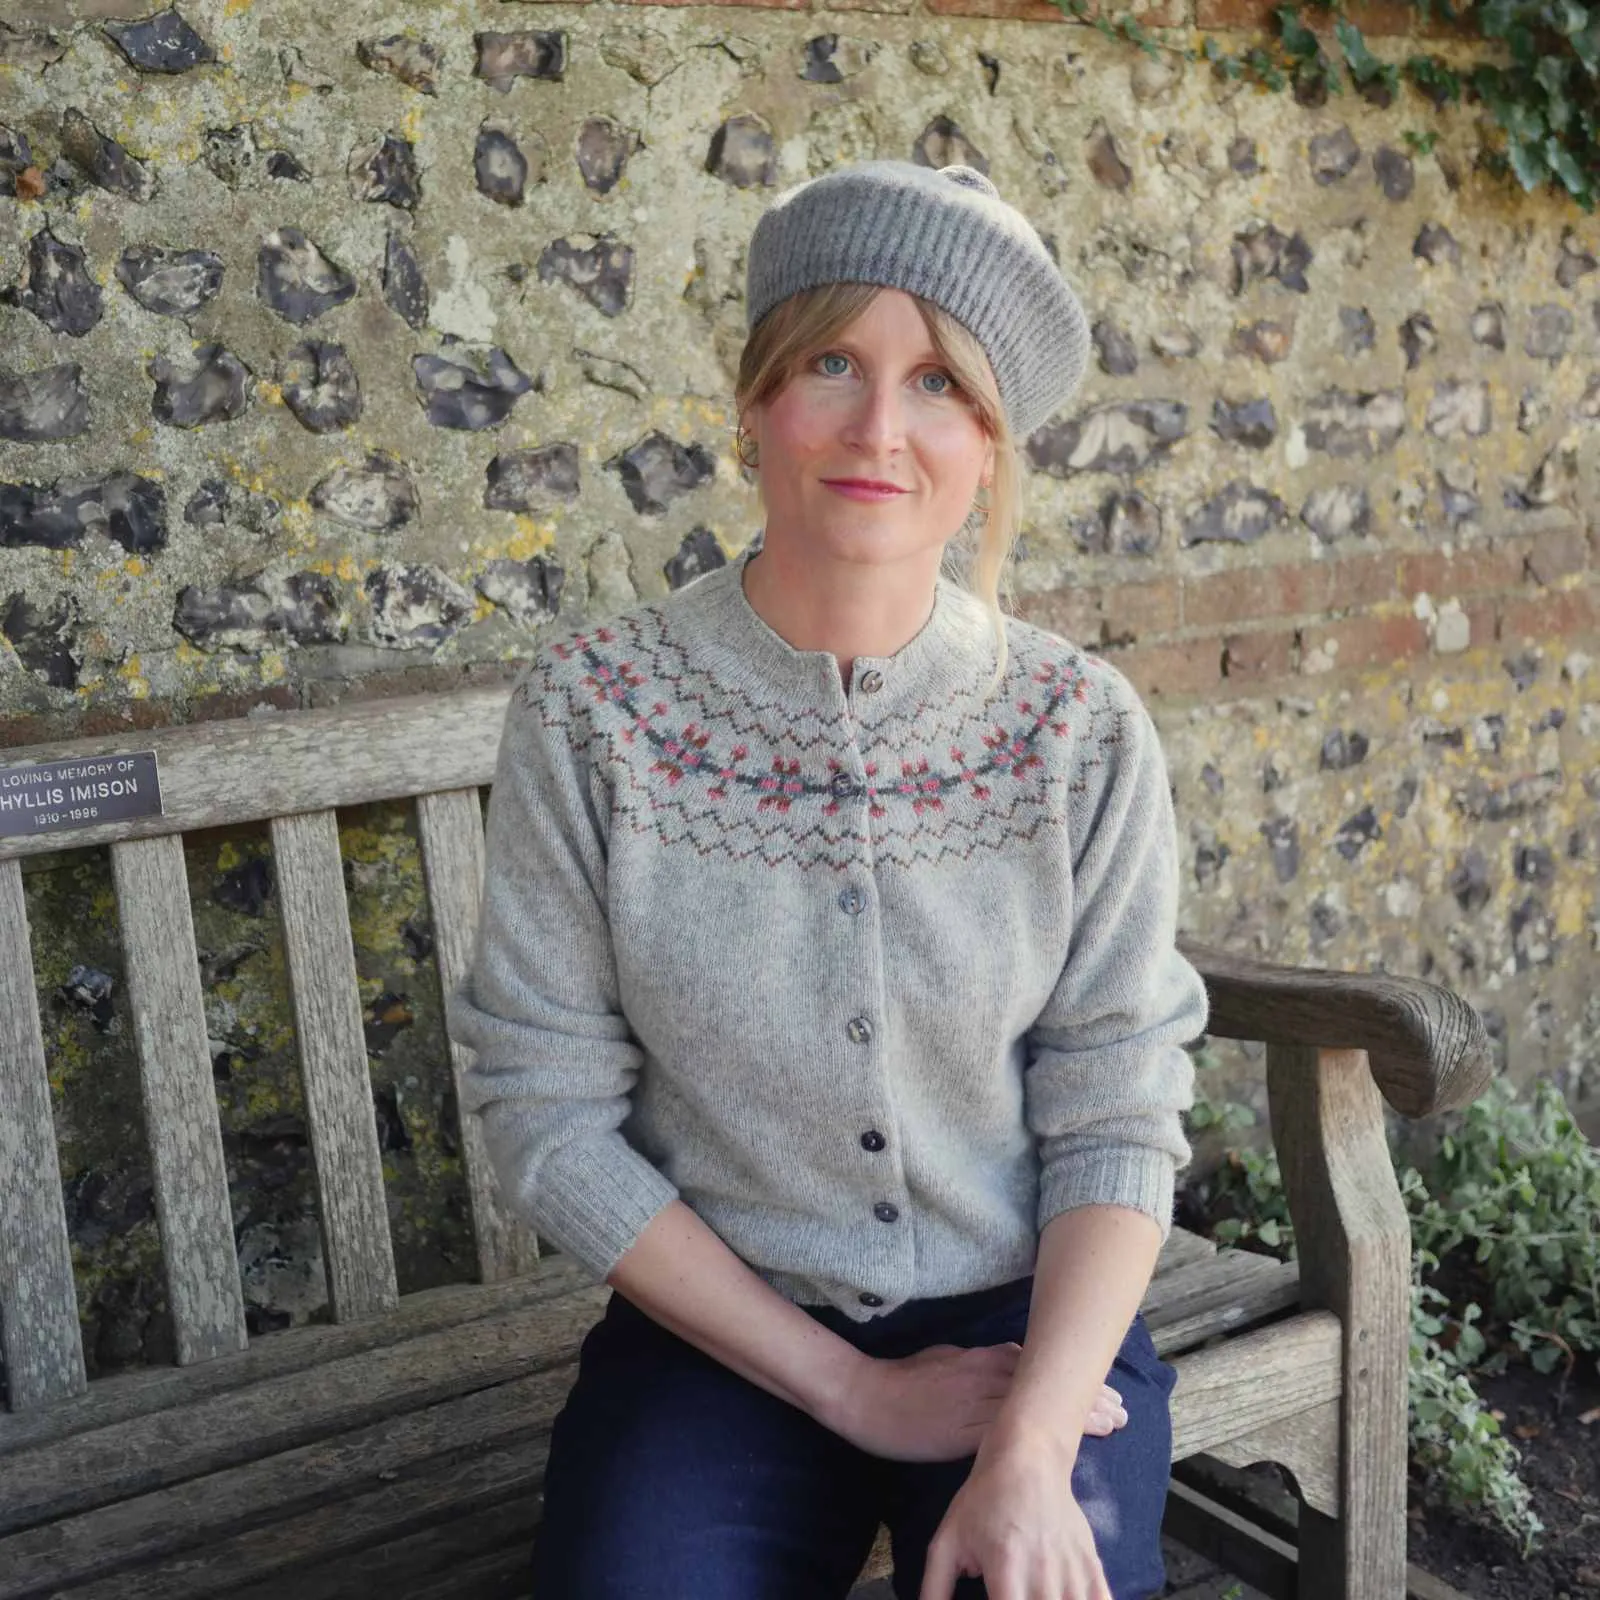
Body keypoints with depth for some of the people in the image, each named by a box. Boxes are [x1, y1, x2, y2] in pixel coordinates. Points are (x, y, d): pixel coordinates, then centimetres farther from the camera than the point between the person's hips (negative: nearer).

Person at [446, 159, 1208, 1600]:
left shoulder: (1082, 732, -7)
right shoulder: (592, 711, -9)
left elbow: (1116, 1120, -5)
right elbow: (548, 1110, -8)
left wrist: (1029, 1449, -19)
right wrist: (855, 1390, -11)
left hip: (1027, 1318, 1)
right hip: (717, 1333, 0)